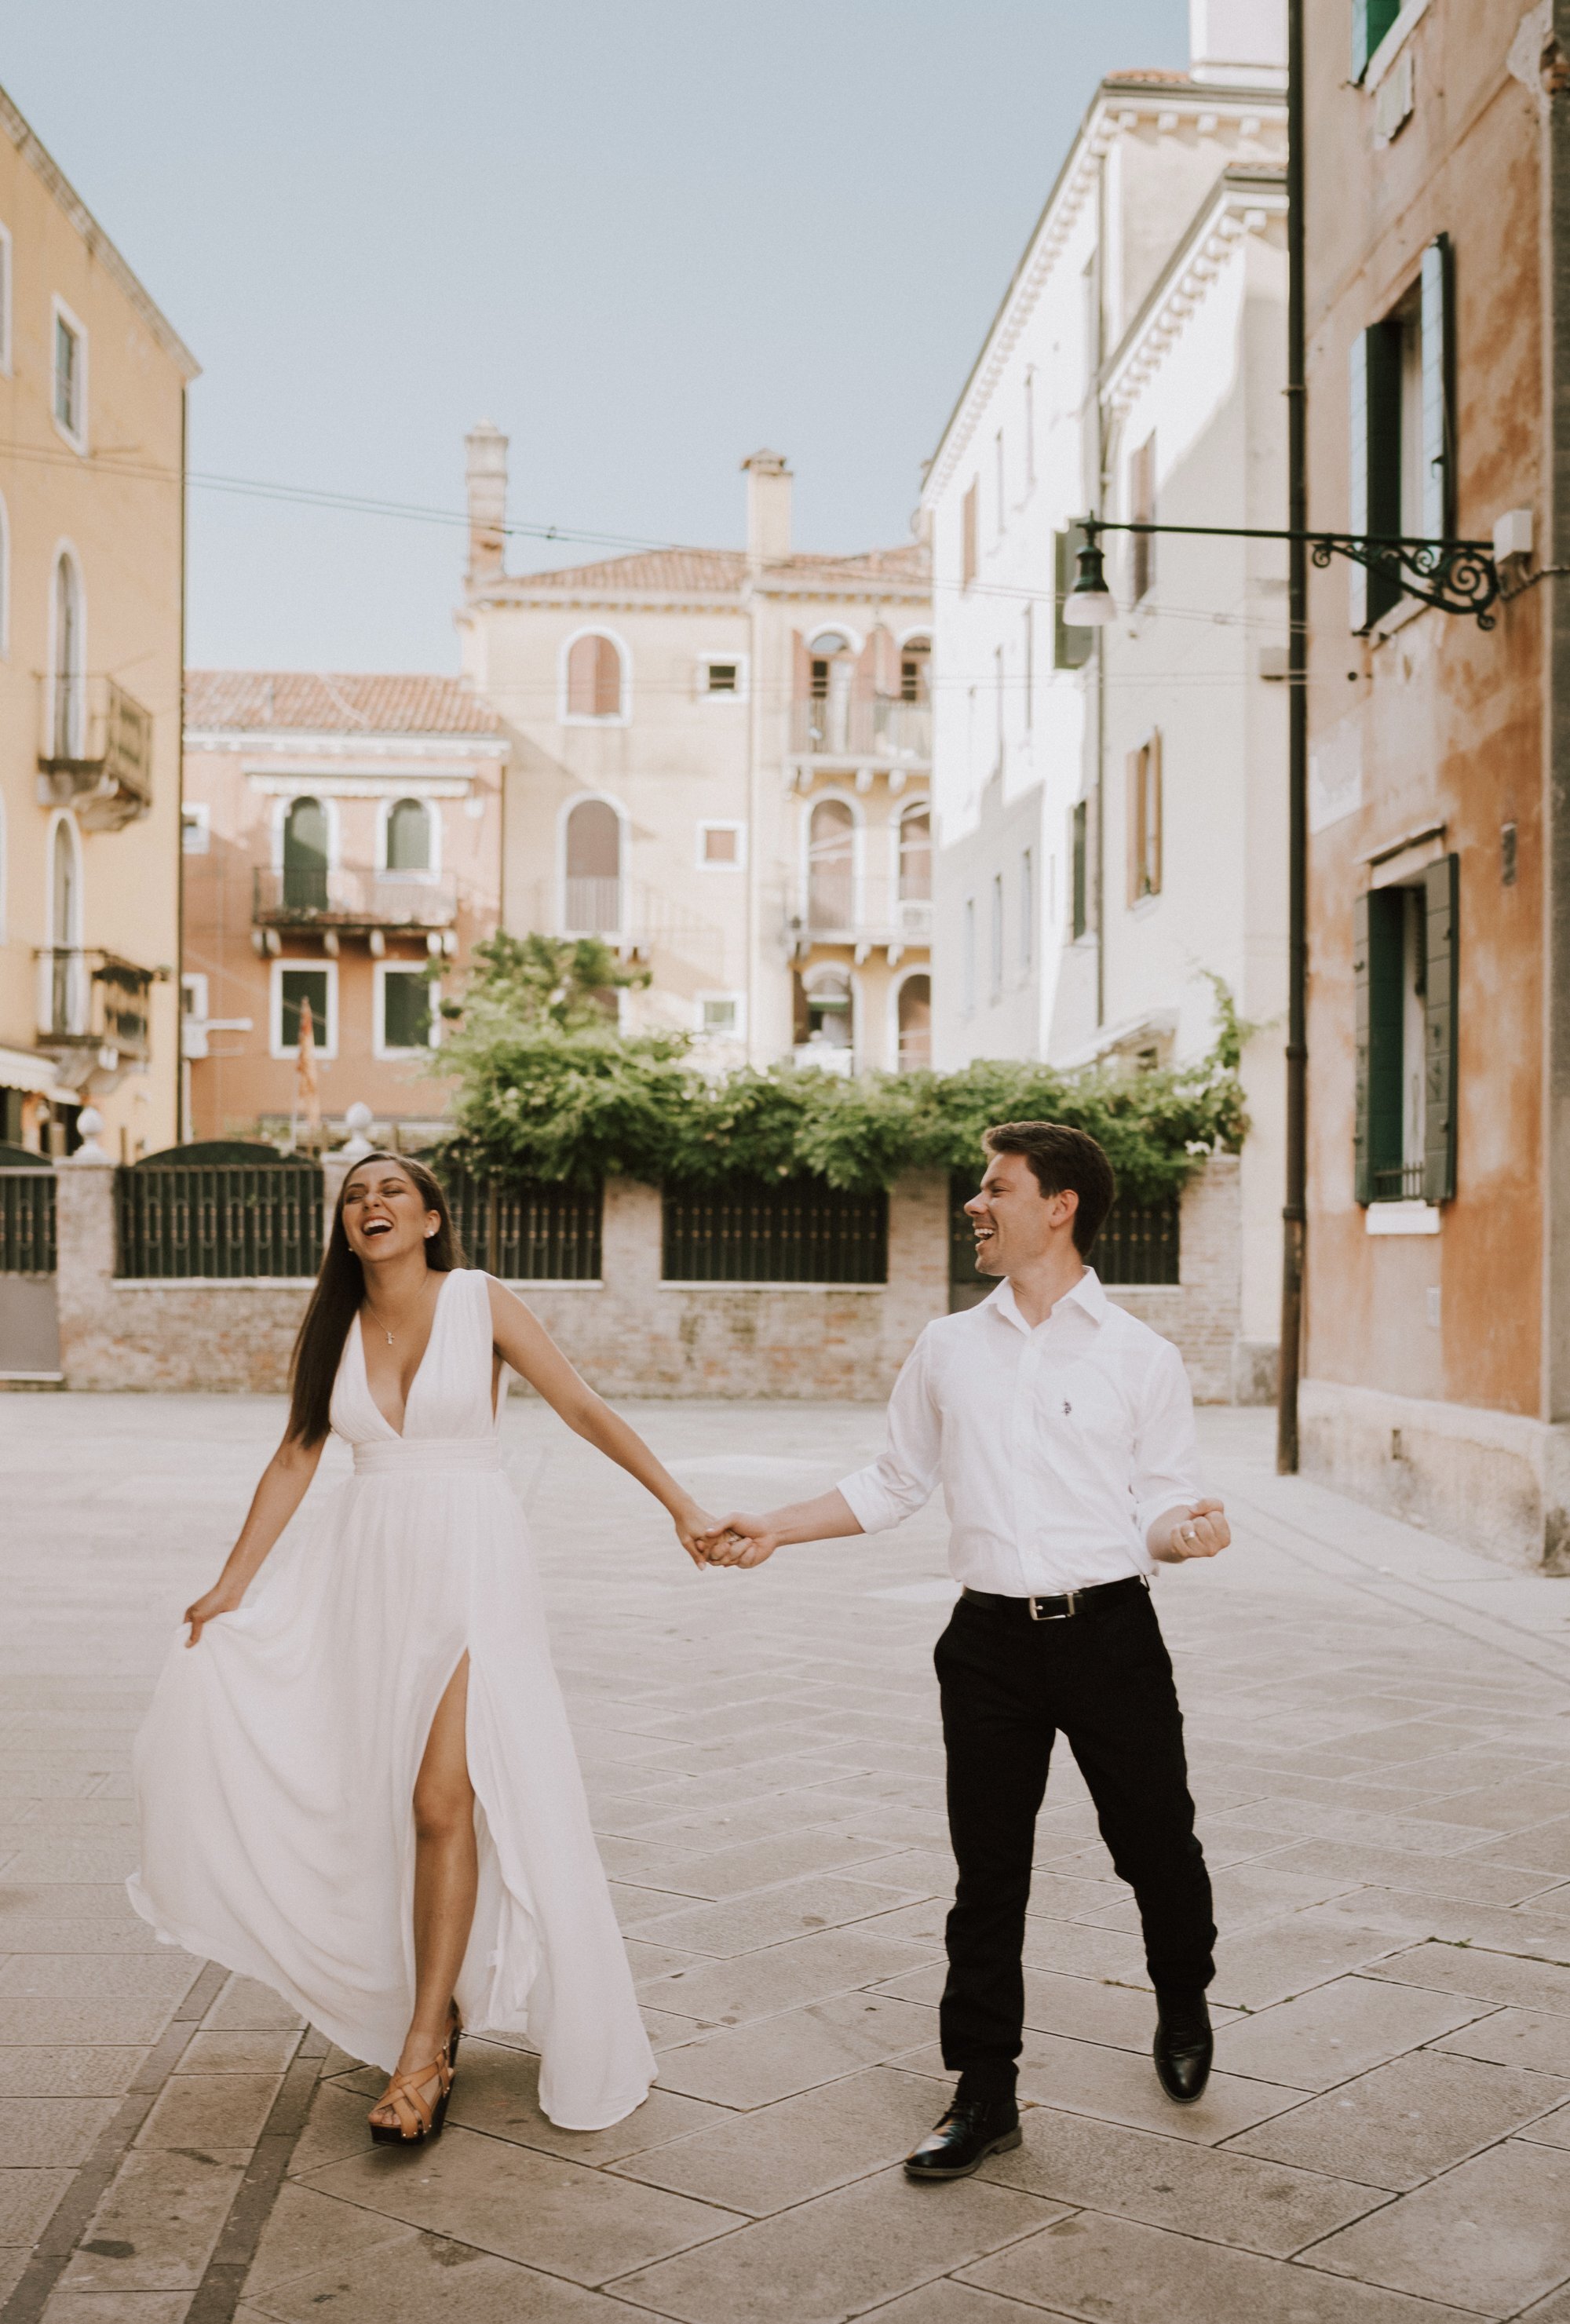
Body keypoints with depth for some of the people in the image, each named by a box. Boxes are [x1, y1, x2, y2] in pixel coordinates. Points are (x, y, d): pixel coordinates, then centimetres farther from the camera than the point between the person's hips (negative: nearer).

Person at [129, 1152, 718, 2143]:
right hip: (364, 1568, 5)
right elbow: (295, 1460, 11)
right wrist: (232, 1586, 7)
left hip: (471, 1567, -5)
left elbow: (585, 1408, -4)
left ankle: (424, 2042, -1)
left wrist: (680, 1502, -11)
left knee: (443, 1798, -11)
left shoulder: (479, 1301, -4)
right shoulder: (334, 1327, 7)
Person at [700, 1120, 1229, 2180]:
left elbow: (1161, 1514, 1)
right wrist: (775, 1528, 11)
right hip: (991, 1640, 2)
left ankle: (1183, 2008, 41)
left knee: (1155, 1847, 9)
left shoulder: (1141, 1357, -1)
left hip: (1110, 1631, -2)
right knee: (988, 1872, 7)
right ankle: (985, 2095, 20)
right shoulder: (948, 1349, 8)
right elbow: (896, 1483, 17)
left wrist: (1194, 1529, -22)